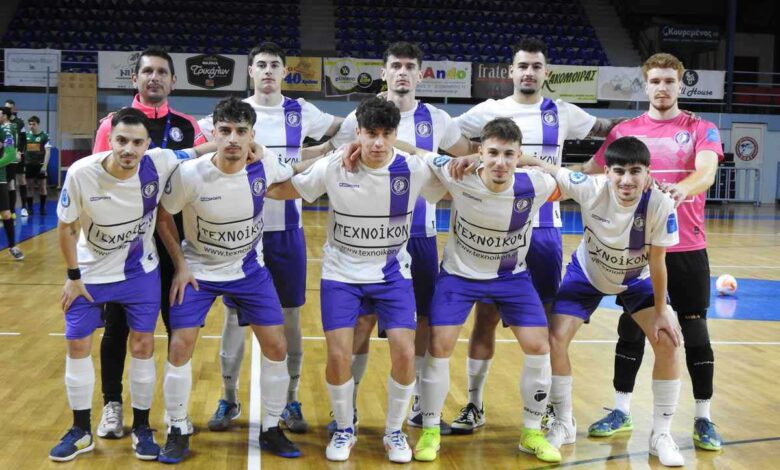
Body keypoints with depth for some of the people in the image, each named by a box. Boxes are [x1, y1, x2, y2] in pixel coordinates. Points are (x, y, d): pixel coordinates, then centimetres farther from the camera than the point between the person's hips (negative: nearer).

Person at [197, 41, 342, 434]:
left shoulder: (301, 112, 3)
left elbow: (347, 130, 11)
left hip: (286, 231, 1)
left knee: (290, 317, 6)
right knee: (235, 315, 6)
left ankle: (291, 402, 19)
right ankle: (229, 400, 20)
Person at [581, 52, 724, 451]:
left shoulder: (702, 130, 0)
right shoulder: (625, 131, 5)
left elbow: (706, 172, -18)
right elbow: (592, 175, 8)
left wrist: (682, 188, -39)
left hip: (687, 248, -1)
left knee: (695, 331, 4)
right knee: (631, 329, 8)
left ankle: (703, 419, 16)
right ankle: (622, 412, 20)